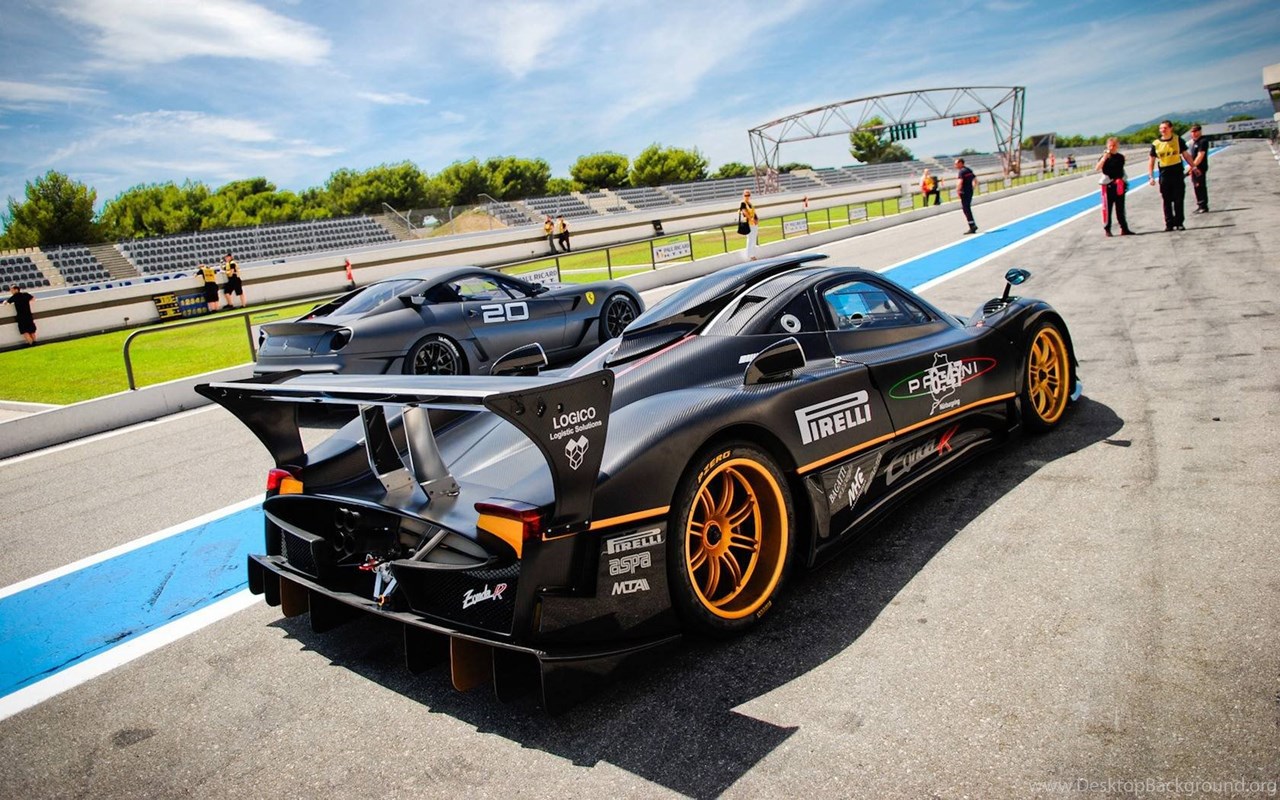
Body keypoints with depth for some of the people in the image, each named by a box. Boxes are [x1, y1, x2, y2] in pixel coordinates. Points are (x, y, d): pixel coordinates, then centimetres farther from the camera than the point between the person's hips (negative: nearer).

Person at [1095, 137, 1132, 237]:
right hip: (1107, 185, -4)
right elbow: (1097, 169, -21)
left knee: (1120, 208, 8)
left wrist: (1122, 181, 15)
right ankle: (1106, 229, 4)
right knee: (1107, 207, -3)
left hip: (1119, 185, 4)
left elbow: (1121, 170, 18)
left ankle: (1124, 228, 12)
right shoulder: (1104, 157, -4)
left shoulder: (1120, 157, 8)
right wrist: (1104, 158, -28)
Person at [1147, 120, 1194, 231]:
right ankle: (1169, 224, 12)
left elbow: (1185, 155, 8)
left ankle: (1179, 223, 9)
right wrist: (1151, 176, -4)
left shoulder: (1178, 140, 2)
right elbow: (1151, 160, 5)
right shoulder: (1156, 144, 2)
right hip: (1164, 174, 1)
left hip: (1177, 173, -1)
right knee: (1166, 201, 5)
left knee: (1178, 200, 1)